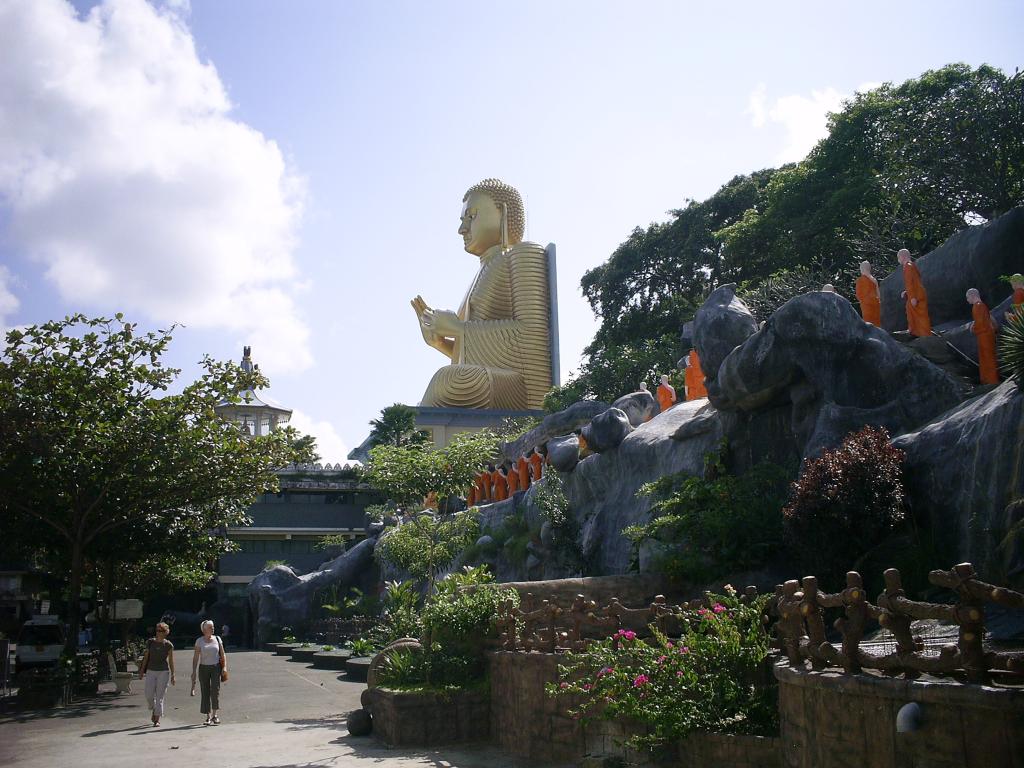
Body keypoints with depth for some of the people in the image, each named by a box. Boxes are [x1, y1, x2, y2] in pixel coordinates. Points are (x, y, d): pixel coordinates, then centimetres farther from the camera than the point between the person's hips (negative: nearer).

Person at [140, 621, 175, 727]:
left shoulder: (168, 645, -2)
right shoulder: (150, 642, 2)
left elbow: (171, 660, 3)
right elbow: (146, 657, 9)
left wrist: (172, 675, 1)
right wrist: (142, 670, 7)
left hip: (163, 672, -2)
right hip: (151, 671, 2)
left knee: (159, 696, -3)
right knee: (149, 695, 0)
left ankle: (157, 719, 5)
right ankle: (153, 710, 31)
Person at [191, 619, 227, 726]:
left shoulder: (217, 639, 8)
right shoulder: (199, 641, 2)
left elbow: (223, 654, 10)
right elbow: (195, 657, 2)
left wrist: (224, 667, -1)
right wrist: (194, 672, -4)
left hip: (216, 667, 0)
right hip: (203, 668, 0)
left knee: (215, 689, -14)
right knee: (205, 692, -1)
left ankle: (214, 715, -8)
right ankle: (208, 717, 7)